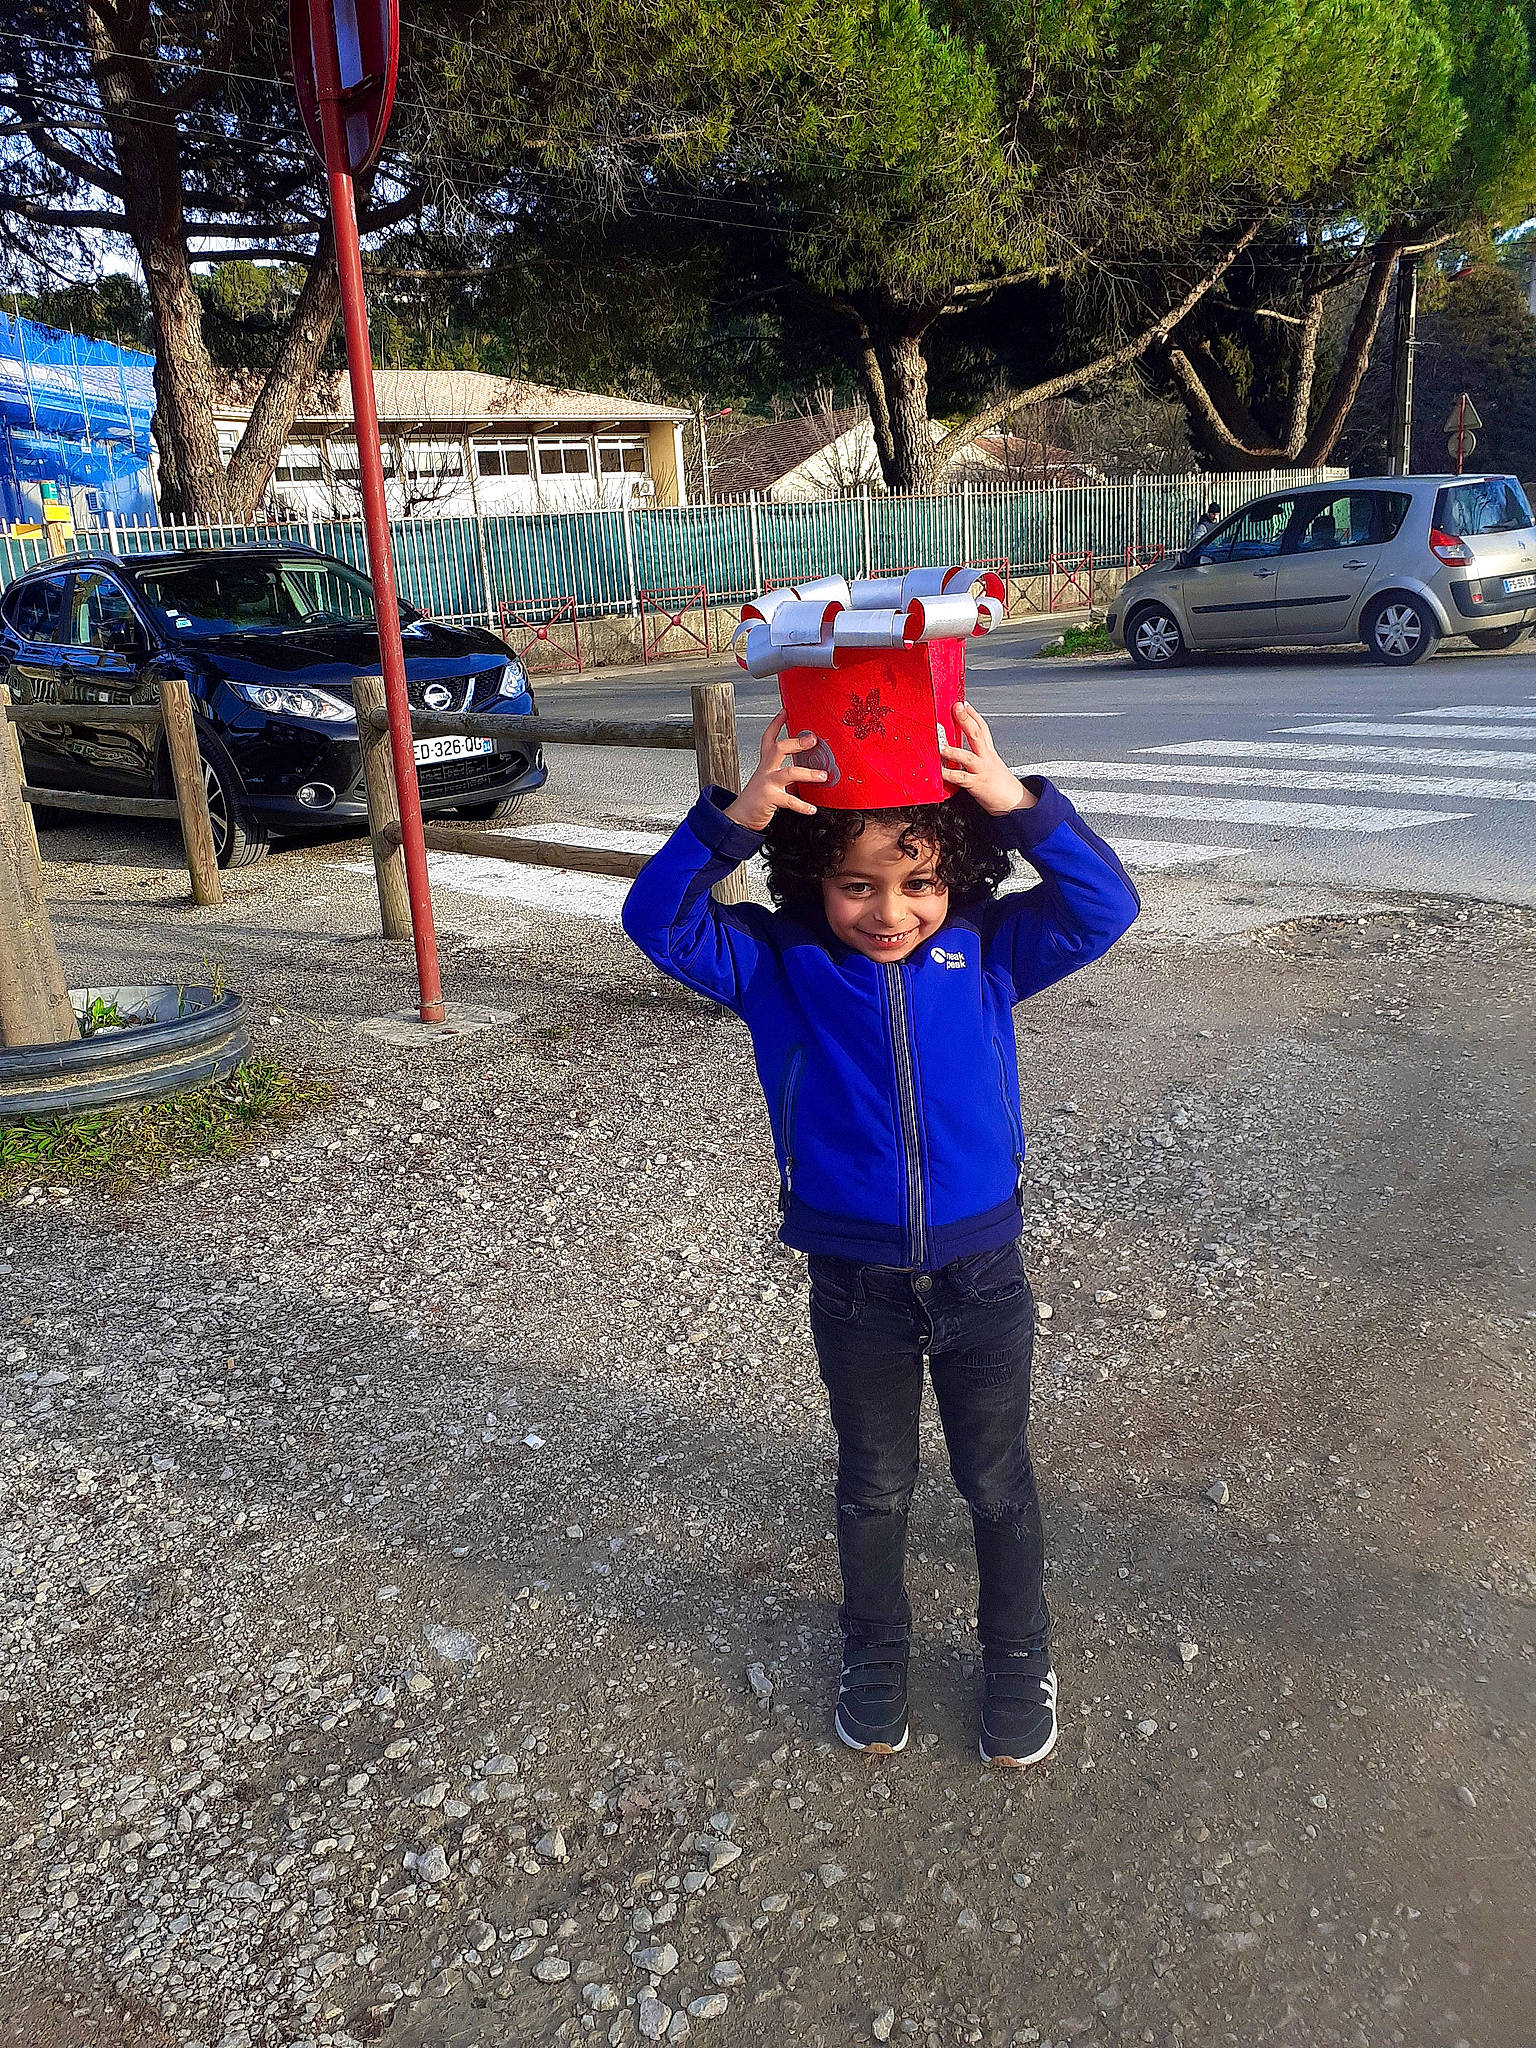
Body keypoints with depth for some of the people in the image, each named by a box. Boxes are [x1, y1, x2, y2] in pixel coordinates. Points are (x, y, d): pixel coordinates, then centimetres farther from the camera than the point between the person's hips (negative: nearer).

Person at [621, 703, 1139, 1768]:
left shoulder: (985, 951, -9)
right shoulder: (779, 965, -10)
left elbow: (1104, 905, -19)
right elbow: (660, 921, -20)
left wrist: (1018, 802, -32)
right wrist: (735, 820, -36)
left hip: (983, 1276, 0)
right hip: (856, 1286, 0)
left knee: (998, 1482, 20)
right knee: (874, 1487, 21)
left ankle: (1018, 1656, 44)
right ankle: (875, 1652, 46)